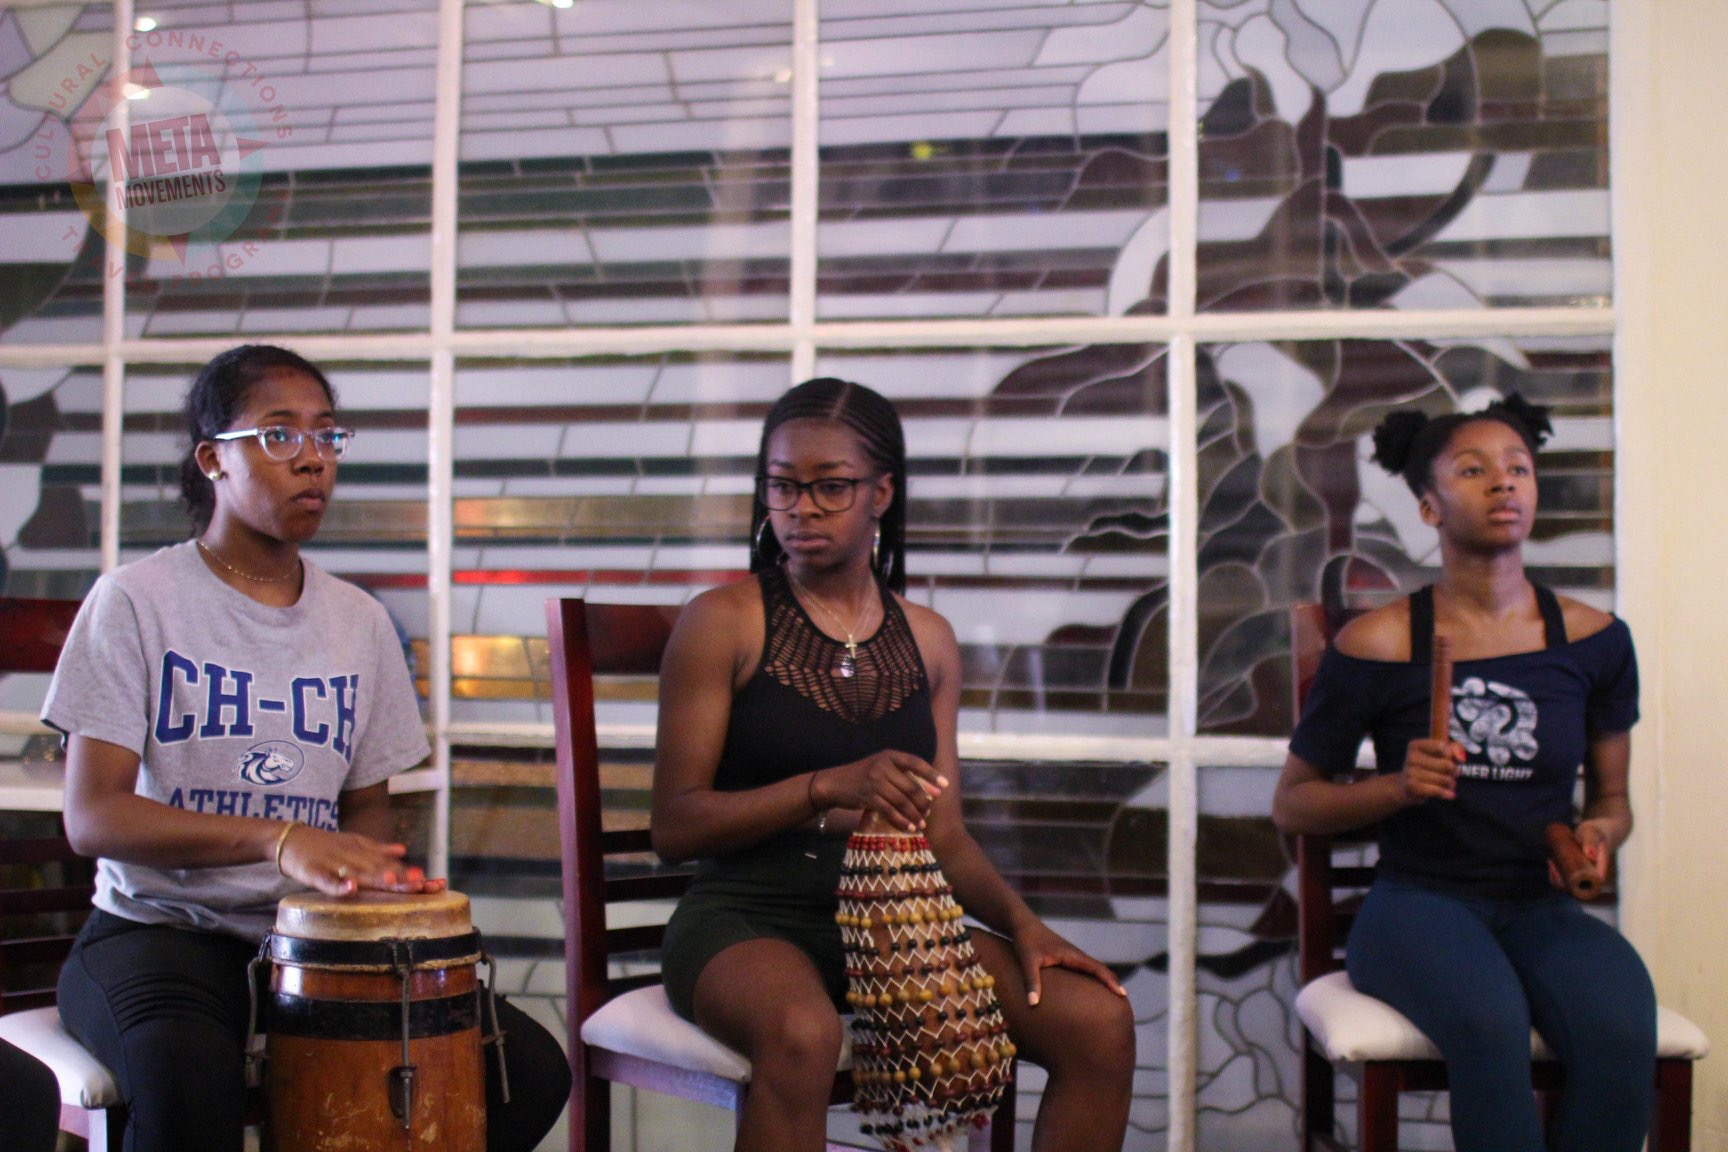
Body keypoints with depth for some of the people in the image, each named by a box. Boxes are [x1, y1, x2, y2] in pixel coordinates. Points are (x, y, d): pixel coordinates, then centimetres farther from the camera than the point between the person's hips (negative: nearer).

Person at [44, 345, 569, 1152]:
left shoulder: (360, 623, 9)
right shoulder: (137, 600, -4)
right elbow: (91, 817, -13)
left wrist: (381, 885, -8)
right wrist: (277, 837, -28)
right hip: (161, 928, -4)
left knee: (529, 1071, -14)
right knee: (189, 1083, -38)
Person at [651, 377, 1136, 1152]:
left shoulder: (927, 639, 11)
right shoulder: (724, 623, -3)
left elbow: (944, 835, 12)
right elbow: (674, 825, -8)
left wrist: (1021, 922, -7)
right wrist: (827, 787, -22)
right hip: (745, 917, -5)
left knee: (1100, 1021, -14)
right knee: (802, 1034, -40)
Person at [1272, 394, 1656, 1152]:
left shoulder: (1593, 640, 7)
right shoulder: (1377, 644, -2)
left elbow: (1612, 797, 19)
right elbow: (1291, 803, 5)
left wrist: (1600, 834, -5)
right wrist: (1398, 787, -13)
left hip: (1542, 908, 3)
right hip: (1418, 899, -3)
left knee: (1621, 1032, -31)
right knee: (1491, 1025, -36)